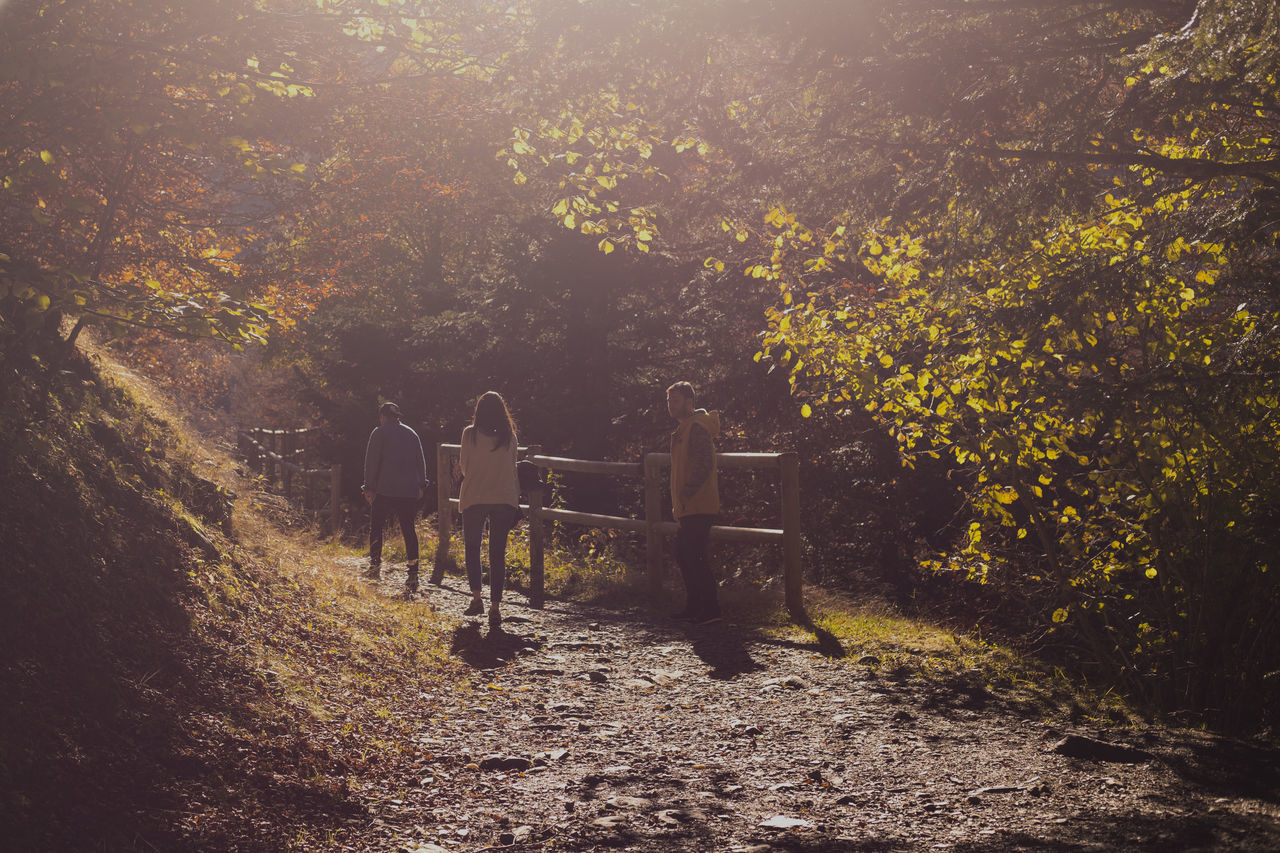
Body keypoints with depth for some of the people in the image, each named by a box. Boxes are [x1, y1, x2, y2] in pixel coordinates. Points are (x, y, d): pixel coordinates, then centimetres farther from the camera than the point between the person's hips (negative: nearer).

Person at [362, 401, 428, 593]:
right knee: (408, 529, 2)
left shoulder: (379, 433, 0)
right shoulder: (412, 434, 13)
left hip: (386, 489, -4)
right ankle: (413, 575, -5)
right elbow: (421, 462, 13)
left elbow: (371, 462, -3)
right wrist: (421, 486, 18)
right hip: (410, 491, 4)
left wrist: (369, 487, 0)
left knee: (376, 527, 11)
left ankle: (375, 565, 5)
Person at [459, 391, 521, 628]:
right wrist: (516, 497, 18)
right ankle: (495, 606, 0)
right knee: (498, 553, 3)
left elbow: (463, 465, 4)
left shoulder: (470, 434, -5)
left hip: (474, 499, -1)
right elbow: (512, 470, 7)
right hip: (504, 499, 1)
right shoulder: (510, 437, 1)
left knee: (472, 548, 15)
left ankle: (476, 598, 6)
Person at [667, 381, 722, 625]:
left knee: (695, 557, -10)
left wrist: (684, 496, -23)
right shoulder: (685, 428, 20)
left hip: (698, 507, -11)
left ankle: (710, 609, -8)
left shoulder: (697, 427, -13)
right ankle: (693, 607, 22)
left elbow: (704, 466, -22)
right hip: (689, 508, 11)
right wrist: (680, 501, 21)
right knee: (684, 555, 14)